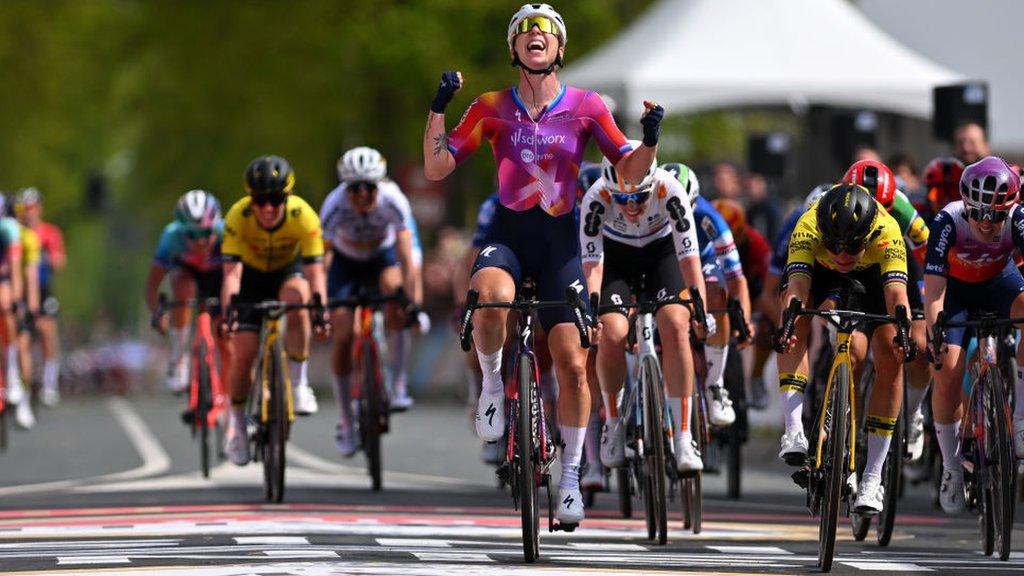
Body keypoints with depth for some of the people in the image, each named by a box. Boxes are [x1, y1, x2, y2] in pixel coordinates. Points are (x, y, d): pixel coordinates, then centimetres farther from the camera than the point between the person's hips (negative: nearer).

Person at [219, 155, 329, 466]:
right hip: (252, 275, 0)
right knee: (244, 351, -11)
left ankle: (299, 383, -21)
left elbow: (315, 270, -35)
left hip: (288, 270, 0)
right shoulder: (238, 216, -31)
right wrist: (228, 309, -51)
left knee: (295, 298, -35)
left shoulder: (303, 216, -32)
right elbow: (231, 271, -36)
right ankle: (236, 420, 13)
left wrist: (320, 306, -50)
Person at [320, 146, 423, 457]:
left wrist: (413, 303, -43)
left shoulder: (393, 201, -32)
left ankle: (398, 382, -26)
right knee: (343, 336, -12)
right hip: (345, 261, 0)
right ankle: (346, 422, 4)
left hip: (382, 255, 0)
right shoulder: (335, 205, -33)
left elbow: (405, 257, -35)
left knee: (395, 286, -35)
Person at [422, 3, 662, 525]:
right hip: (507, 233, -1)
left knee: (572, 363, -6)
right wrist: (438, 107, -13)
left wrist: (650, 139, -18)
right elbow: (435, 168, -1)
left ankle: (570, 477, 11)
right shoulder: (492, 108, 1)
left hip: (560, 240, 1)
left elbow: (630, 172, 2)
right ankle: (492, 385, -8)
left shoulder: (585, 107, 1)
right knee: (491, 299, -36)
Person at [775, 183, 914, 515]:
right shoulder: (807, 229, -40)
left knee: (890, 361, -14)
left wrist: (902, 335, -67)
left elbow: (896, 295, -49)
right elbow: (797, 288, -50)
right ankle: (794, 431, -31)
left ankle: (872, 479, -8)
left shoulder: (887, 233, -40)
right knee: (794, 325, -30)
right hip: (819, 271, 0)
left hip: (872, 274, 0)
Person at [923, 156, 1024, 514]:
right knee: (947, 372, -18)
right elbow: (933, 290, -35)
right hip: (955, 289, -1)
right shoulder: (948, 222, -33)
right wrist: (934, 338, -48)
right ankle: (951, 468, 2)